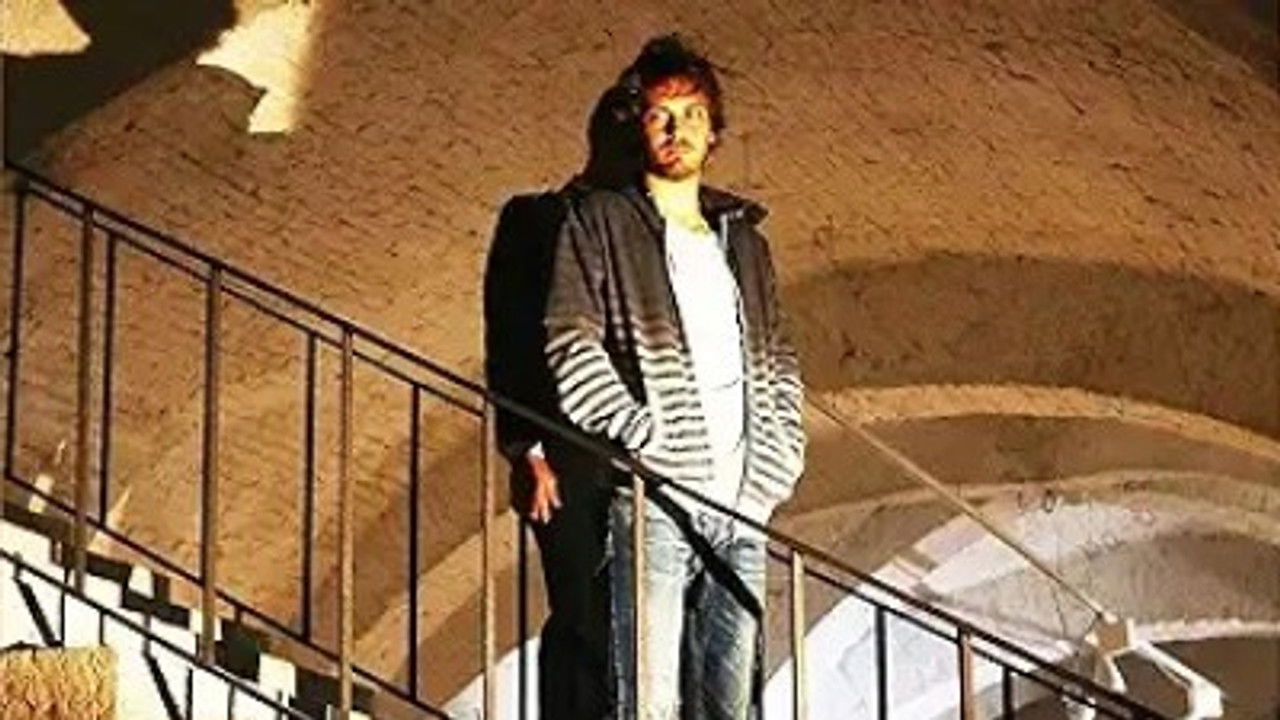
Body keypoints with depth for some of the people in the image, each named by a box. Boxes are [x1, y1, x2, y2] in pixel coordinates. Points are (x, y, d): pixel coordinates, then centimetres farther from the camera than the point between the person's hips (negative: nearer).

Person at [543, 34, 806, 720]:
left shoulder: (743, 240, 22)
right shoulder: (601, 221, 7)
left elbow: (778, 363, 23)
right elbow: (571, 342, -4)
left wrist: (772, 469, 8)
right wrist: (644, 438, -13)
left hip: (742, 507, 5)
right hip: (653, 498, -5)